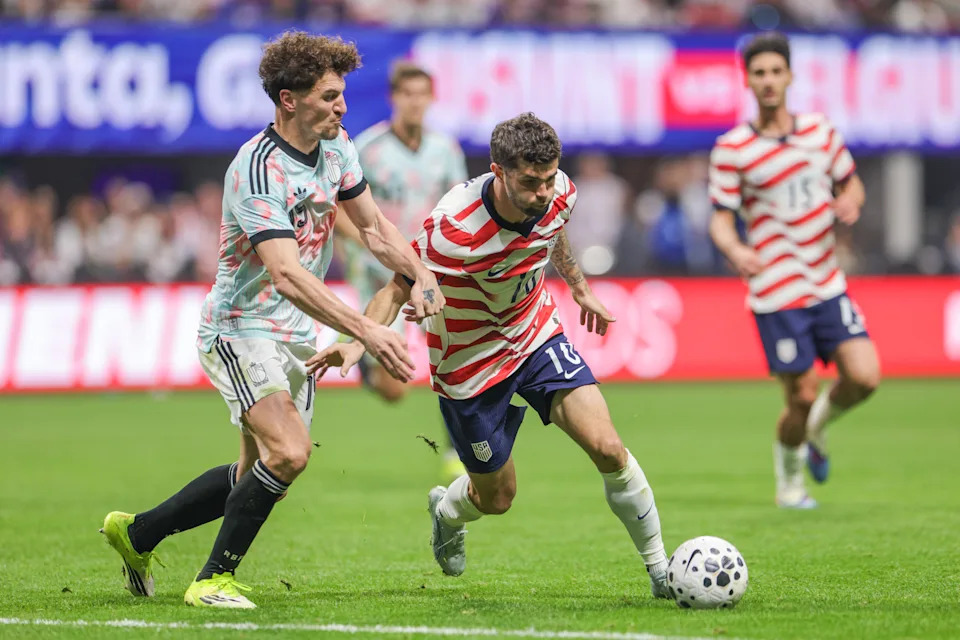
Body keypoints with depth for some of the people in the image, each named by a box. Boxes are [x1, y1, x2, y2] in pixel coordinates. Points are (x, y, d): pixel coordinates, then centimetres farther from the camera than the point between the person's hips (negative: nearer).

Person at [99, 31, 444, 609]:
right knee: (289, 452, -26)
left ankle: (137, 533, 32)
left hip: (295, 338, 9)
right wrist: (367, 332, -41)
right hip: (241, 329, -9)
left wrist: (420, 274, -4)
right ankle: (215, 578, -10)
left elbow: (373, 225, 15)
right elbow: (286, 275, -35)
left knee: (259, 476, 14)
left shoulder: (335, 146, 2)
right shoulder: (259, 170, -26)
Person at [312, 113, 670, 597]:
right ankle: (447, 512, 49)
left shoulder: (560, 194, -16)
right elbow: (400, 287, -23)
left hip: (537, 334, 4)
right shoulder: (453, 228, -35)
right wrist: (359, 341, -40)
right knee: (497, 497, 10)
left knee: (607, 448, -14)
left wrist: (580, 288, 25)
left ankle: (660, 569, 2)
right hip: (470, 361, -4)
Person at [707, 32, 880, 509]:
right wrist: (734, 250, -29)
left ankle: (815, 428, 24)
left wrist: (850, 203, -7)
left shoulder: (822, 132, 6)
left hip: (828, 286, 4)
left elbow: (851, 183, 18)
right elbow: (720, 220, -7)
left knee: (864, 376, -9)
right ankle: (789, 482, 24)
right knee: (802, 397, -4)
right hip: (777, 294, -4)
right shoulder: (731, 149, -6)